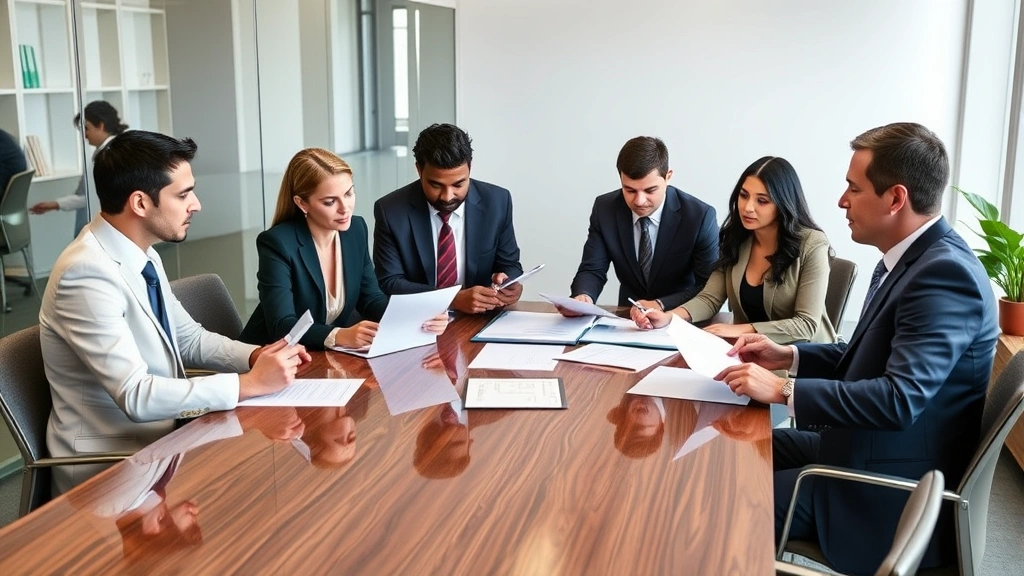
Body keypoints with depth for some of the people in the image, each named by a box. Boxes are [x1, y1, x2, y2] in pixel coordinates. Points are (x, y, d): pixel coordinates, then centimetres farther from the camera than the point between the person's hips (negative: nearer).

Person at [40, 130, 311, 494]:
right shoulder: (87, 273, -23)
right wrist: (250, 383, -25)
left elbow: (190, 339, 13)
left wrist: (256, 356, -4)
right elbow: (136, 396, -28)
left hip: (158, 435, 8)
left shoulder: (143, 256, 3)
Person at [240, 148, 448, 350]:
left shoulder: (356, 229, -1)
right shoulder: (277, 244, -18)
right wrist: (340, 336, -40)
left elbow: (370, 299, 4)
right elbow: (282, 327, -24)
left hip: (331, 357, 5)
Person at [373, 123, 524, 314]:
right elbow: (390, 283, -10)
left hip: (479, 320, 2)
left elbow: (509, 265, 6)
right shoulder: (390, 211, -9)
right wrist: (455, 299, -23)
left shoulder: (497, 202, -5)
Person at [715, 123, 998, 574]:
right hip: (864, 447, 9)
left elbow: (900, 398, -31)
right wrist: (789, 357, 3)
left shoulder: (945, 273, -25)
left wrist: (783, 390, -26)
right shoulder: (912, 256, 6)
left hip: (892, 489, -9)